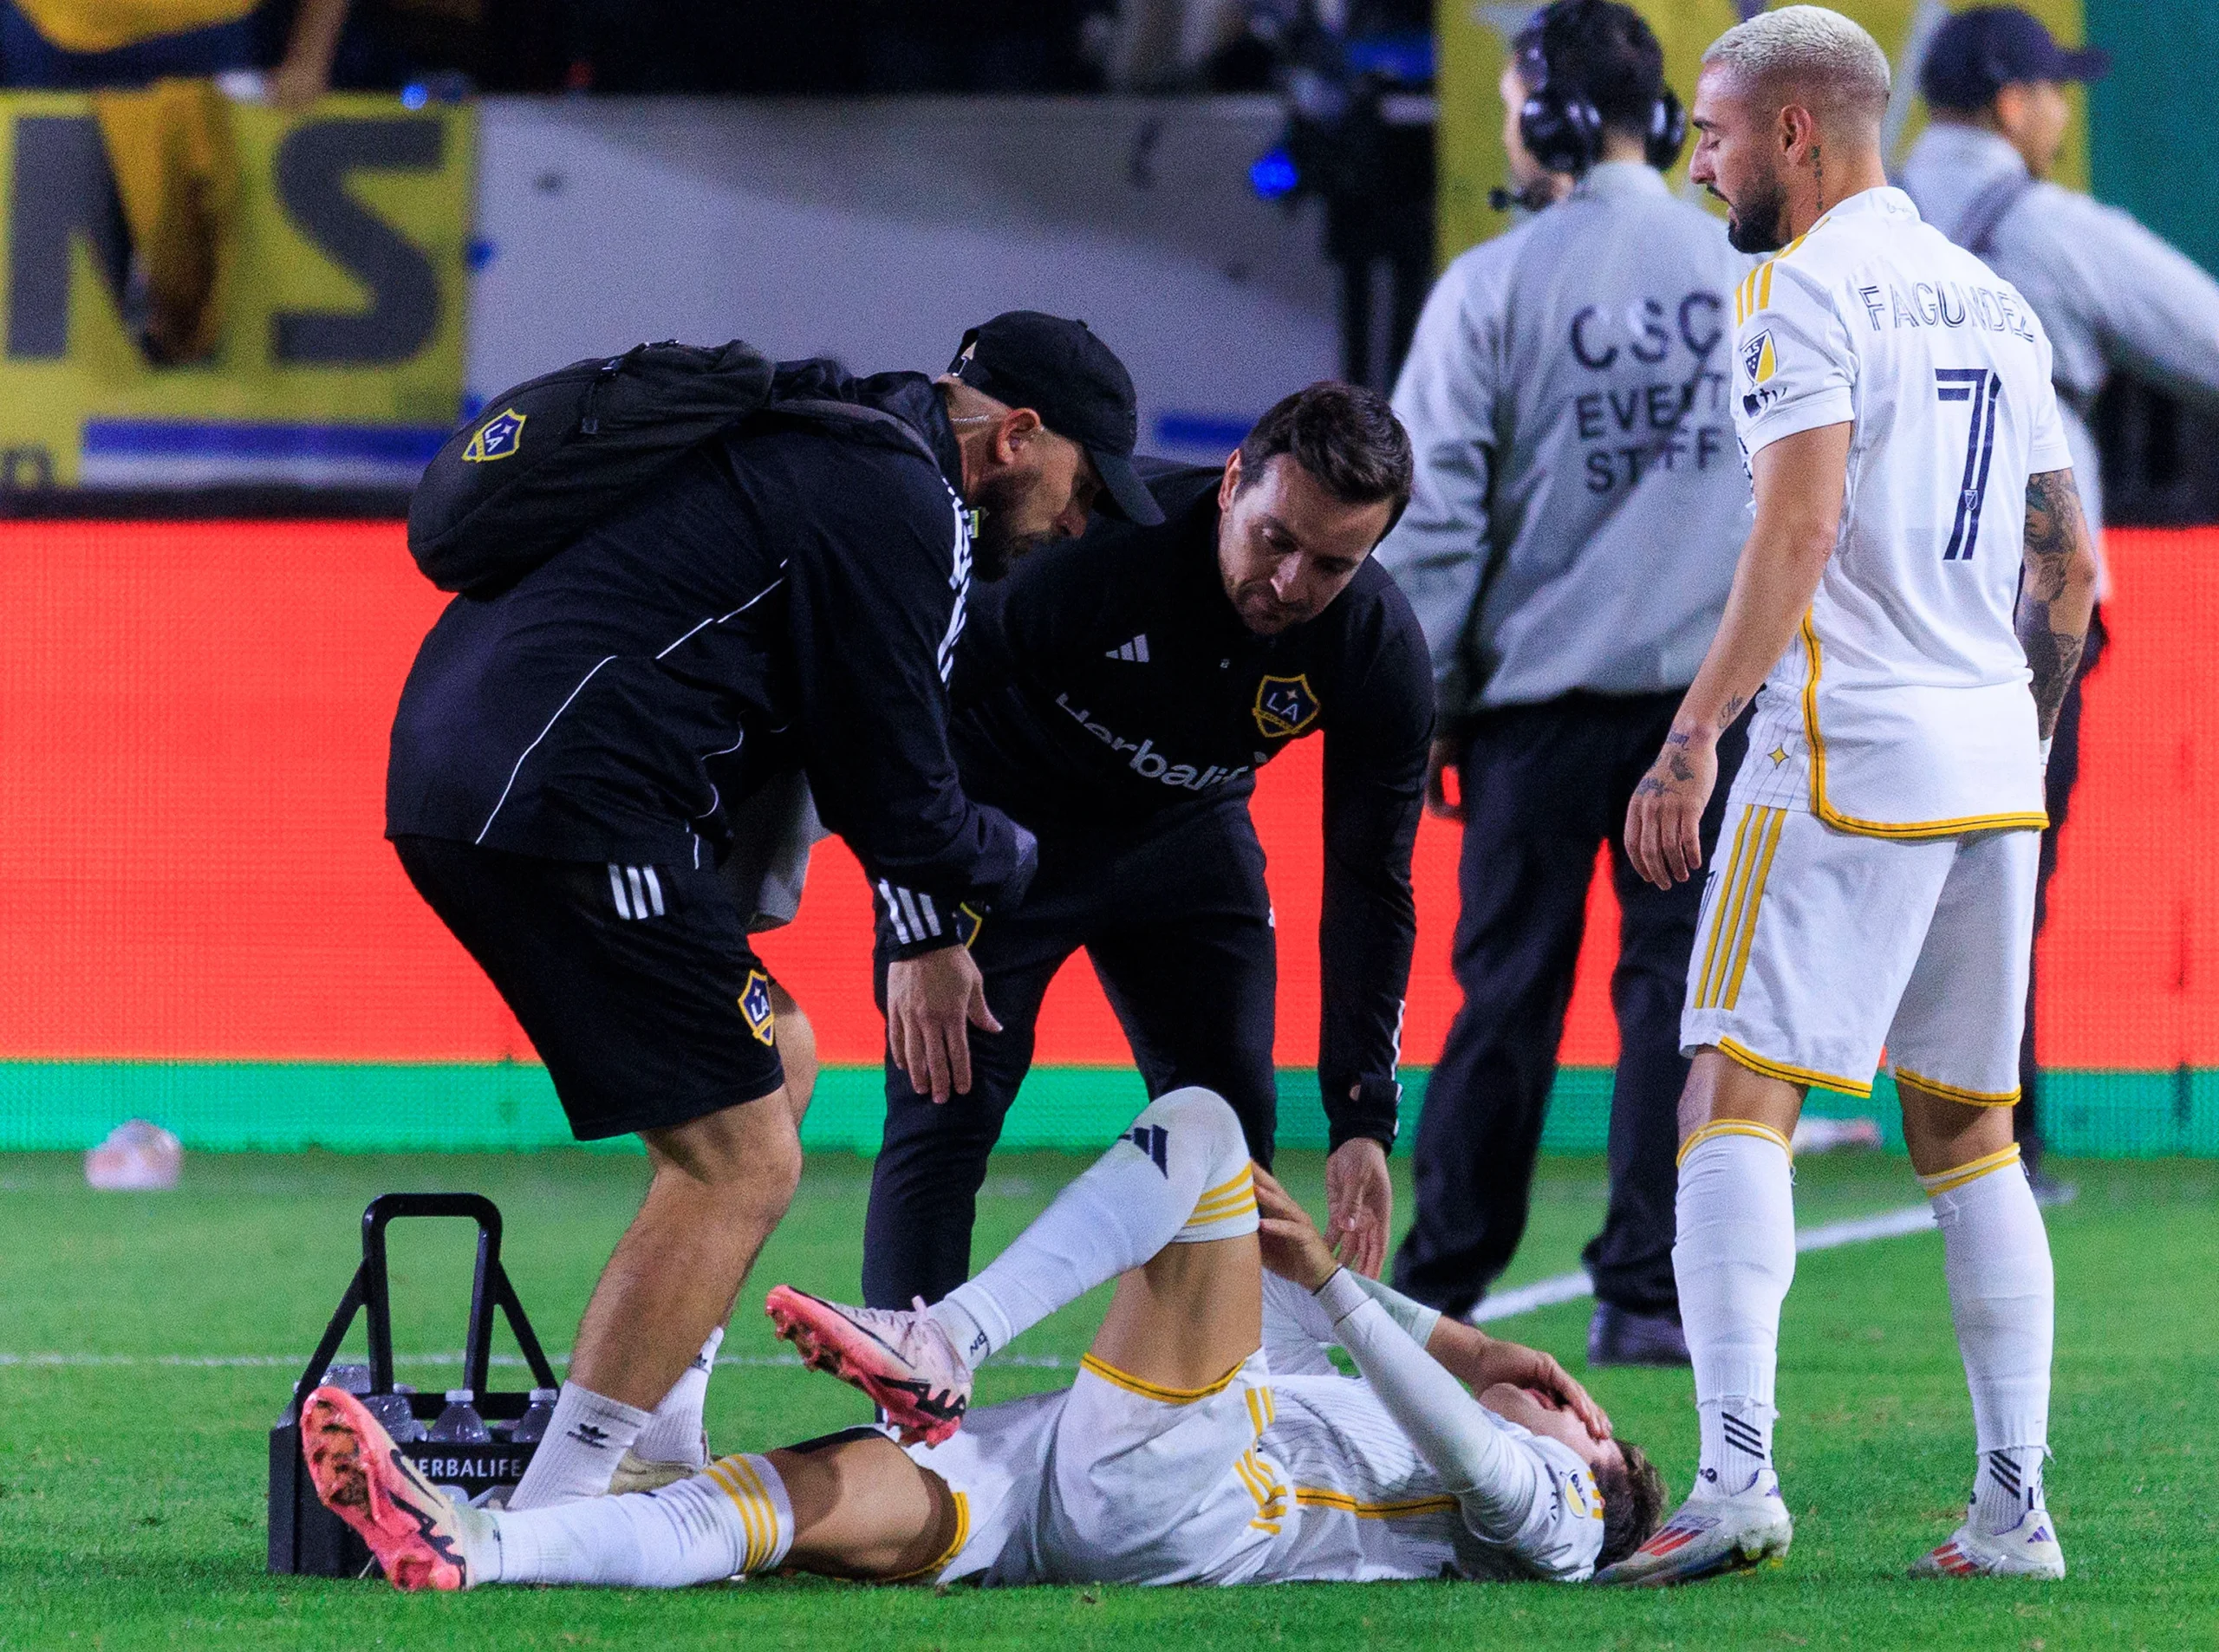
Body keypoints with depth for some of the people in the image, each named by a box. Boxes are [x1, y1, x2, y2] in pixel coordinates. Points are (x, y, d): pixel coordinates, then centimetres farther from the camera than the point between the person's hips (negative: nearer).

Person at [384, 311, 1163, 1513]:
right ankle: (548, 1515, -11)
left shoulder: (815, 441, 24)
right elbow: (891, 792, -4)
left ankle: (662, 1458, 22)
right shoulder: (899, 505, -8)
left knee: (764, 1066, 23)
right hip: (566, 801, -11)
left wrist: (927, 927, 31)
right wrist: (1006, 863, 15)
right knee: (739, 1166, -7)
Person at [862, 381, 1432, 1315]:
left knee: (1231, 1121, 0)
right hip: (1001, 817, -4)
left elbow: (1370, 886, -12)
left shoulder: (1381, 653, -22)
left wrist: (1363, 1121, -16)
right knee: (946, 1108, -14)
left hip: (1184, 835, 4)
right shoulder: (1092, 544, -36)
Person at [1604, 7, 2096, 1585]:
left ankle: (1737, 1470, -23)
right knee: (1968, 1128, 12)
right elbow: (2069, 572, 21)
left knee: (1738, 1096, -9)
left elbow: (1800, 526, -20)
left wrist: (1695, 735, -21)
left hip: (1850, 751, -8)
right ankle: (2015, 1505, 9)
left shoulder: (1809, 292, -7)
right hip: (1997, 768, 8)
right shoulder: (1995, 304, 17)